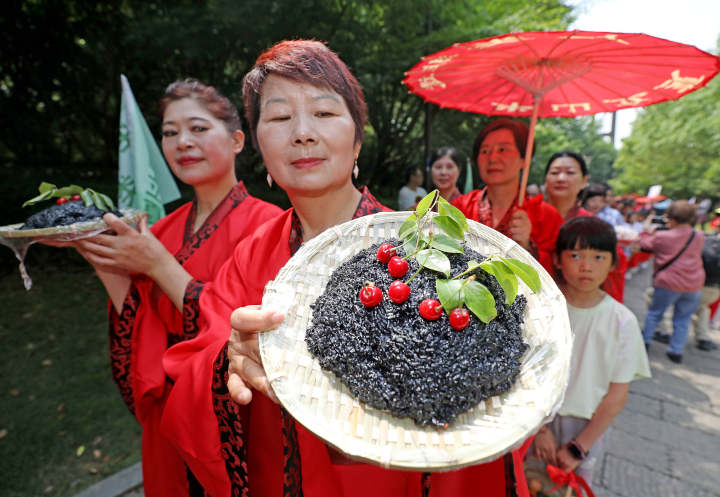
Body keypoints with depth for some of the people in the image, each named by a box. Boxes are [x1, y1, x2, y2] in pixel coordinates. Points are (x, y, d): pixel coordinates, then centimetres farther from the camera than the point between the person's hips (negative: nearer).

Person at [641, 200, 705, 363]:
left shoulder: (661, 236, -12)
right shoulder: (699, 236, 0)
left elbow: (645, 244, 5)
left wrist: (649, 230, 19)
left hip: (668, 284, -3)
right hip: (694, 286, 3)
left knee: (655, 313, 15)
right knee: (682, 319, 12)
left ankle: (645, 341, 24)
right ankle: (676, 351, 15)